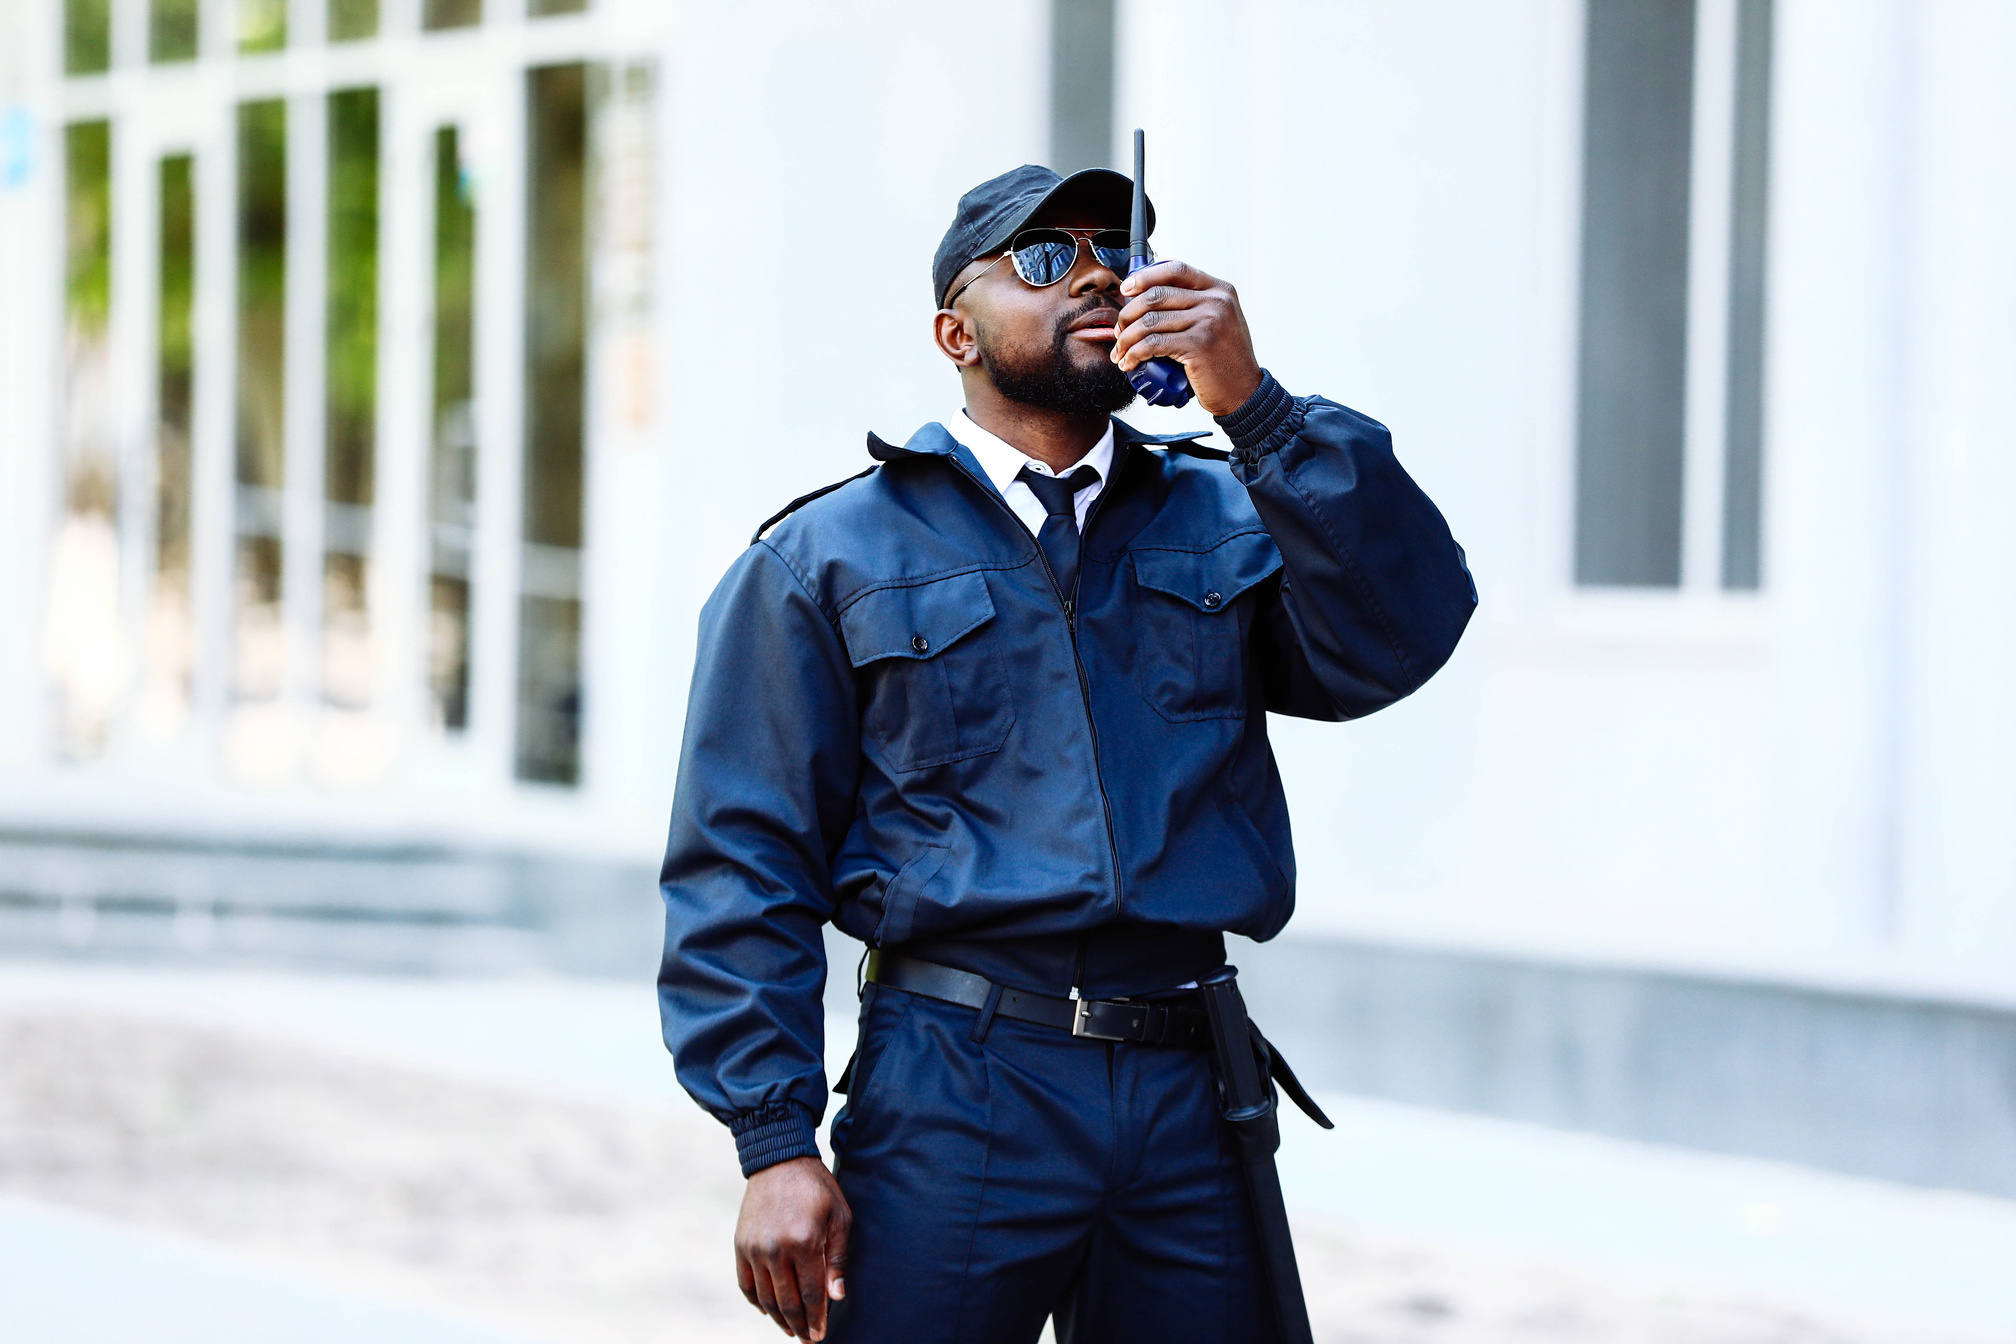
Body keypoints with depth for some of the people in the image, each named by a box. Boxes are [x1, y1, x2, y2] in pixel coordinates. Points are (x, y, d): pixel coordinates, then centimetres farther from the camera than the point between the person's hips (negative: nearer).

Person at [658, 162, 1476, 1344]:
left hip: (1192, 1110, 3)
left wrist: (1254, 407, -12)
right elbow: (743, 865, 1)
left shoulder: (1225, 521, 14)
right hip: (953, 1101, -3)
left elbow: (1399, 637, -5)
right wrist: (775, 1144, -9)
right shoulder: (829, 558, 5)